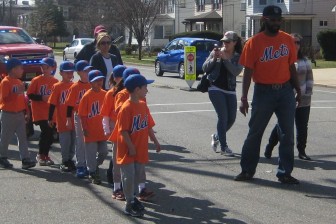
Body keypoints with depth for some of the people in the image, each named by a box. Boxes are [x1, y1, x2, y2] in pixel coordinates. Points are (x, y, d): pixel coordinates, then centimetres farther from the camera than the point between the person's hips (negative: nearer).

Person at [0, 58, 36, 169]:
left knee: (23, 137, 0)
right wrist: (17, 93, -27)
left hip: (19, 114, 7)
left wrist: (25, 112, 15)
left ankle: (25, 160, -2)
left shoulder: (19, 82, 12)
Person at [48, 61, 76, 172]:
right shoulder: (57, 87, -6)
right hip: (62, 120, -4)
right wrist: (50, 118, -6)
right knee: (65, 141, 2)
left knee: (73, 140, 10)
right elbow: (52, 104, -5)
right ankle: (65, 162, 13)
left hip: (74, 119, 4)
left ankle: (70, 160, 23)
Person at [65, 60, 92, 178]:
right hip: (79, 116, -3)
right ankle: (80, 166, 9)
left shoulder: (92, 85, 3)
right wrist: (68, 119, -8)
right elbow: (70, 104, -6)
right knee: (80, 142, 2)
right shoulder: (75, 87, -7)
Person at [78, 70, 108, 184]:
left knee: (104, 151, 12)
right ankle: (92, 173, 18)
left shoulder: (104, 94, 2)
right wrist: (85, 129, -12)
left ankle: (95, 166, 36)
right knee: (91, 153, 5)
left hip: (101, 130, 5)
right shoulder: (87, 96, -12)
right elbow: (82, 114, -10)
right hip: (91, 131, -5)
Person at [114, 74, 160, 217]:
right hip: (128, 150, -8)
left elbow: (149, 126, 12)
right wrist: (131, 147, -19)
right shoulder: (126, 108, -19)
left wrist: (155, 141, 12)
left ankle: (132, 197, 33)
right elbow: (123, 131, -20)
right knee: (129, 176, 0)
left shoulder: (143, 105, 5)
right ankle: (130, 205, 10)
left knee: (137, 175, 16)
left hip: (141, 148, 8)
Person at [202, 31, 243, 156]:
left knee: (231, 118, 6)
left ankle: (217, 136, 32)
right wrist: (214, 58, -15)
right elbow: (205, 68, 0)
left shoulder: (238, 57, 3)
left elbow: (236, 71, -14)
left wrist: (225, 58, -20)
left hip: (230, 91, 3)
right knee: (223, 117, -11)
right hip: (216, 89, -3)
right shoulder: (216, 52, 2)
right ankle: (223, 147, -3)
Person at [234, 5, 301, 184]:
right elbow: (248, 71, -9)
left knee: (288, 134, 4)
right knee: (255, 133, 6)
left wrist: (298, 90, 14)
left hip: (285, 91, 3)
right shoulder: (254, 42, -7)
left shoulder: (287, 40, 4)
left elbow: (291, 67, 12)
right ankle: (247, 170, 18)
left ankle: (285, 173, 13)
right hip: (263, 92, -3)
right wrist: (244, 98, -14)